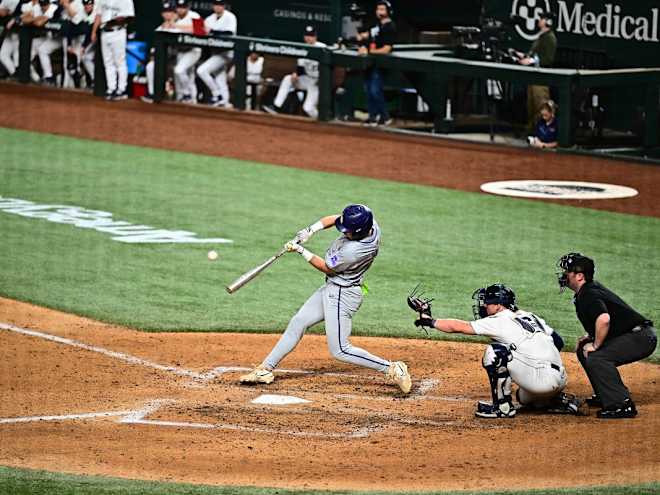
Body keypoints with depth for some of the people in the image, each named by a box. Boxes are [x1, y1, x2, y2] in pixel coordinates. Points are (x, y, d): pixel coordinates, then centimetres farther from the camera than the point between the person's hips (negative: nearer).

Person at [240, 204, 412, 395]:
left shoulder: (352, 251, -34)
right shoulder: (369, 223, -11)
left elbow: (326, 267, -16)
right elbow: (332, 219, 6)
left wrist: (300, 250, -7)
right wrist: (310, 230, -8)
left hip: (342, 295, -10)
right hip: (331, 289, 10)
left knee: (340, 351, -6)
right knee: (297, 323, 13)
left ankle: (392, 369, -4)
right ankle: (266, 369, 19)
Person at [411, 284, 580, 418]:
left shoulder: (500, 321, -3)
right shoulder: (531, 316, 19)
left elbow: (459, 327, -2)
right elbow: (559, 342, 18)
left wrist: (431, 321, 8)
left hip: (543, 379, -10)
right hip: (560, 379, 10)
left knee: (495, 352, -11)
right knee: (525, 397, 36)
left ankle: (503, 407, -5)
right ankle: (563, 402, 18)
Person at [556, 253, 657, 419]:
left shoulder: (588, 295, -18)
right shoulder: (592, 288, 14)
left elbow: (604, 319, -37)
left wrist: (595, 345, -22)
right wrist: (588, 337, 16)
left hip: (641, 337, -11)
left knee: (596, 358, -27)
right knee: (584, 350, 17)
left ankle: (623, 405, -24)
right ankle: (606, 395, 24)